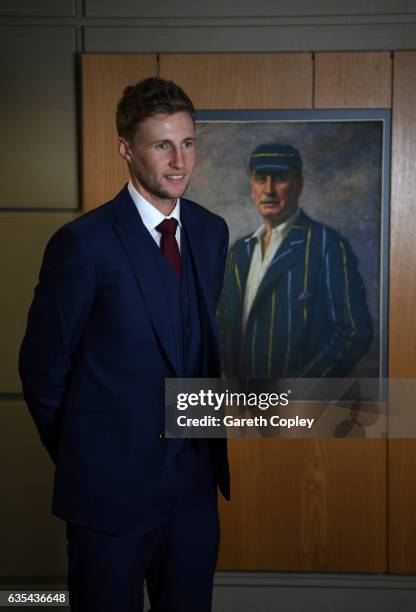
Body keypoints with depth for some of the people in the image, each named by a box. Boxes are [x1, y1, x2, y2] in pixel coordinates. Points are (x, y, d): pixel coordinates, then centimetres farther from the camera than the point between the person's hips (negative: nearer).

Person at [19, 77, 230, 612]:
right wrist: (80, 458, 1)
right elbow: (42, 366, -8)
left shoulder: (212, 232, 3)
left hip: (196, 475, 5)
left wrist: (203, 435, 10)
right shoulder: (83, 242, -16)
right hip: (112, 485, -5)